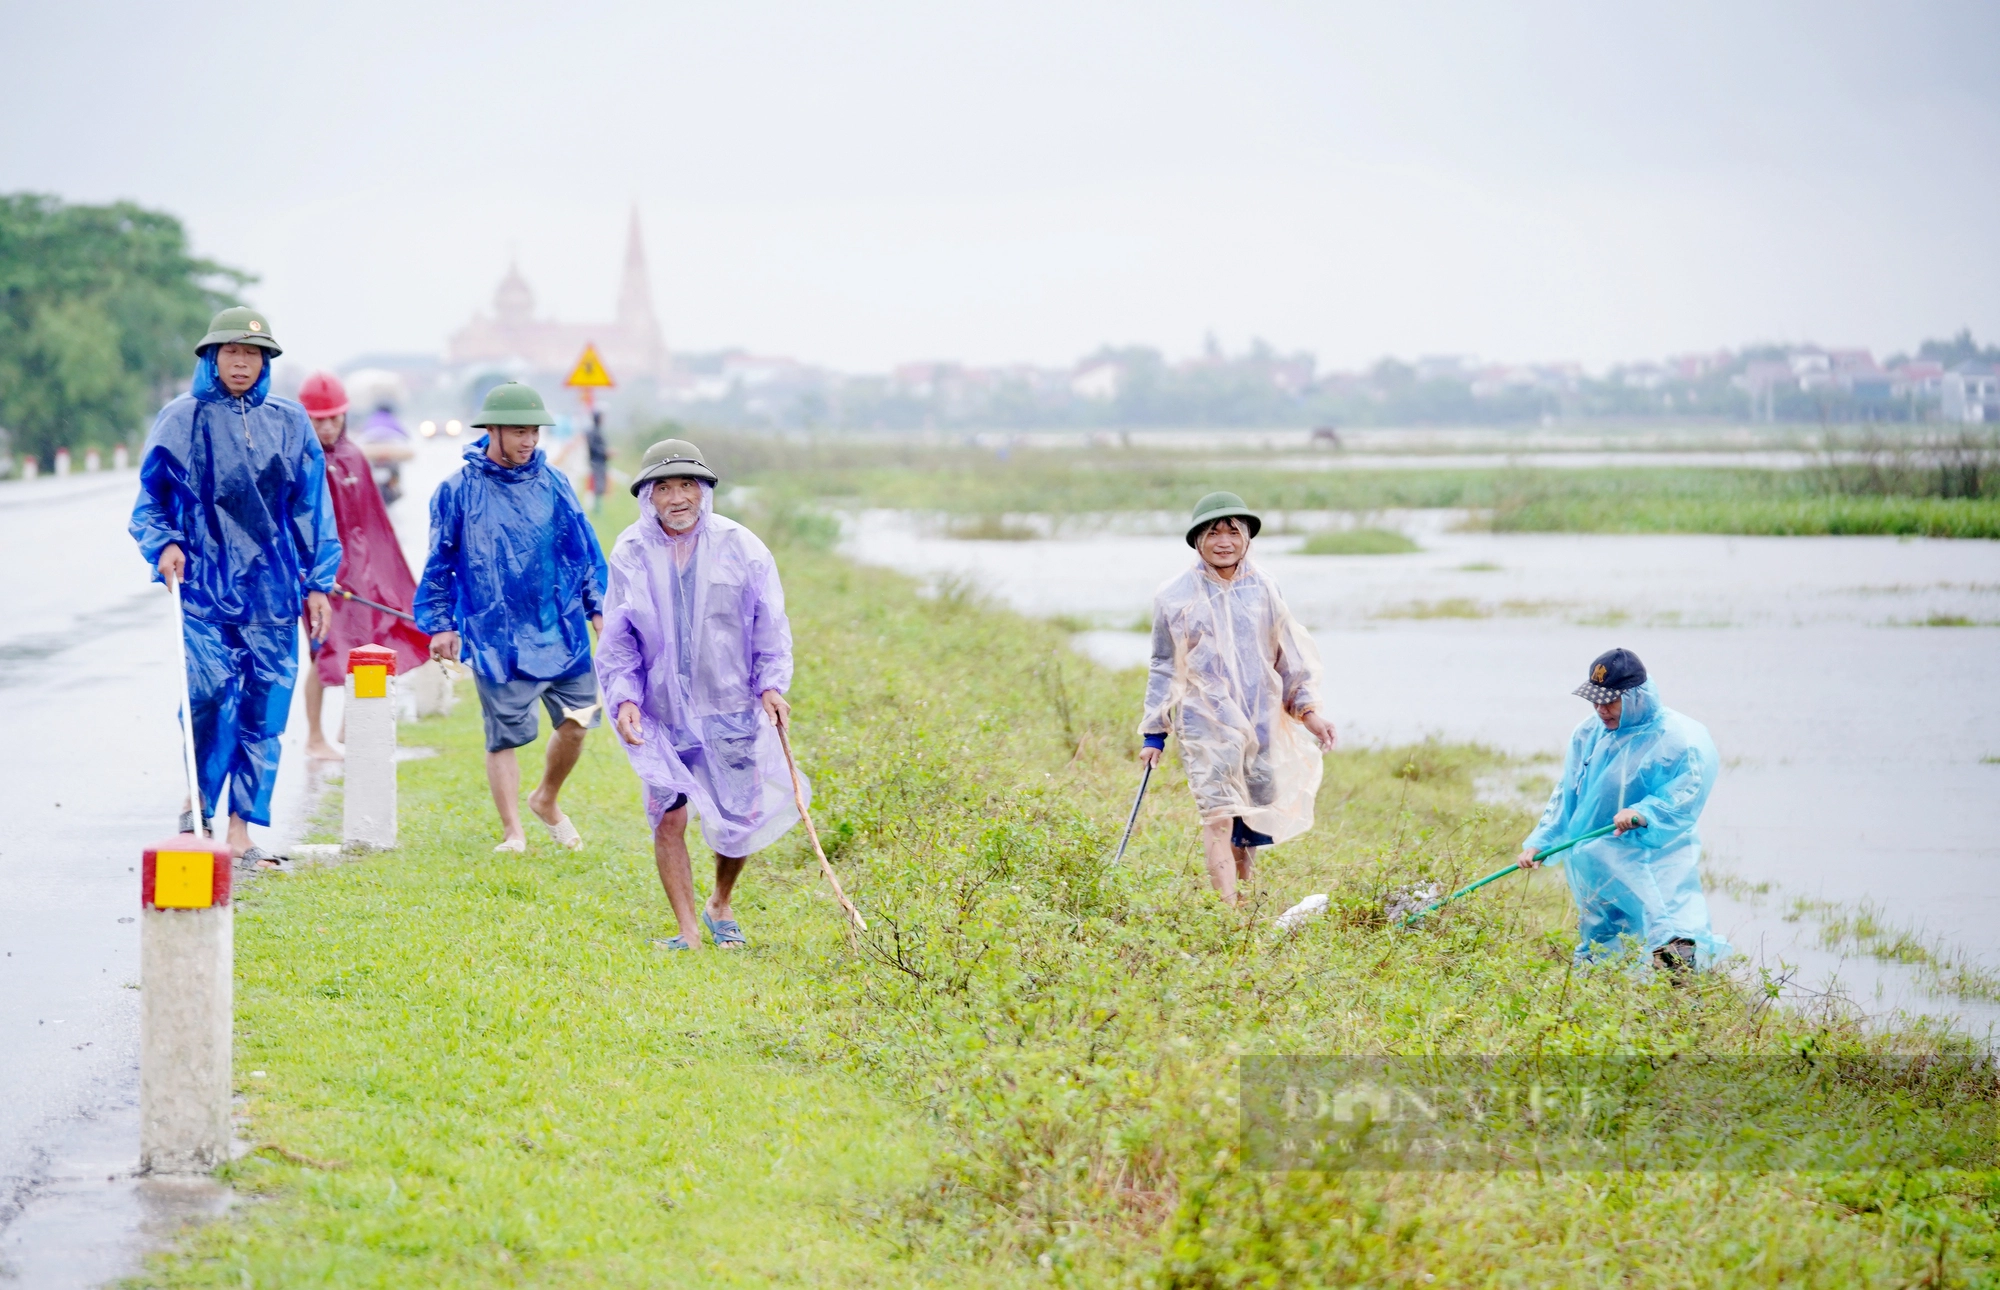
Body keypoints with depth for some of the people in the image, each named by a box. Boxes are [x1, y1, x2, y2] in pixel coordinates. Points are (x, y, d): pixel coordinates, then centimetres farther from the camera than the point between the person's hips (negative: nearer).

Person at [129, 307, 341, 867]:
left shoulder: (289, 422, 10)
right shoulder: (182, 419, 4)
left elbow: (312, 508, 14)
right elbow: (150, 500, 11)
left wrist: (318, 583, 10)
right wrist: (163, 545, -8)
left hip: (273, 589, 3)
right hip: (206, 584, -3)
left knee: (264, 709, 1)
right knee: (210, 690, -19)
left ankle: (240, 832, 9)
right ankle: (196, 801, 5)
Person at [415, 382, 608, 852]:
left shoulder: (553, 482, 5)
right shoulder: (458, 490, -3)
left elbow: (583, 549, 13)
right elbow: (440, 562, 4)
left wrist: (598, 606, 10)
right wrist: (439, 623, 2)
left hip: (561, 630, 3)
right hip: (496, 635, -3)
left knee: (576, 721, 3)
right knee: (505, 737, -1)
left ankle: (547, 800, 29)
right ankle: (513, 833, 10)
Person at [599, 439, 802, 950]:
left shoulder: (739, 546, -2)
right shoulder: (630, 553, -1)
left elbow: (769, 624, 4)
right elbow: (617, 639, 5)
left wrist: (771, 684, -7)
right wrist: (624, 698, -7)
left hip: (731, 707, 0)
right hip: (660, 712, 0)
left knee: (740, 819, 5)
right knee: (668, 817, -8)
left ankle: (720, 905, 32)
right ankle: (688, 931, 2)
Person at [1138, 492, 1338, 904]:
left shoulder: (1263, 589, 7)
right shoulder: (1175, 596, 0)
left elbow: (1290, 654, 13)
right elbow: (1165, 667, 7)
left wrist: (1308, 709, 3)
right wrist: (1154, 732, 7)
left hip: (1262, 722, 3)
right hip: (1207, 721, -3)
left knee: (1254, 818, 7)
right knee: (1218, 816, -15)